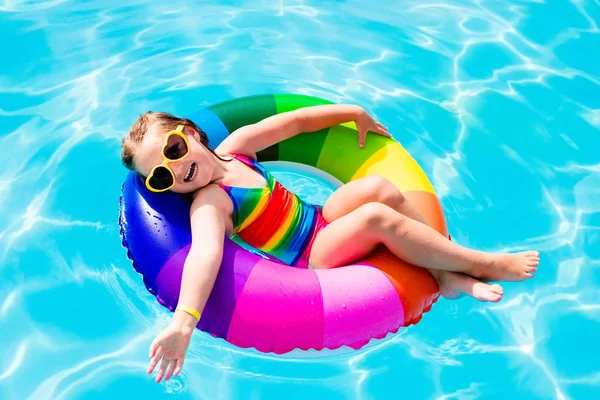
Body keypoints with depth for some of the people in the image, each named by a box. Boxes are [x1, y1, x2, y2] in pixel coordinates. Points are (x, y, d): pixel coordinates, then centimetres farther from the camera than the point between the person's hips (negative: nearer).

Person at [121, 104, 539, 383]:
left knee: (377, 187, -17)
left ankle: (449, 274, -10)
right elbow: (206, 252, -37)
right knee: (377, 217, -27)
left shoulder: (234, 146, 3)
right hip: (309, 259, -7)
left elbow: (294, 120, 10)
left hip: (320, 219, 7)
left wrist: (355, 112, 15)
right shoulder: (208, 204, -17)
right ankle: (483, 264, -10)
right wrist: (184, 320, -54)